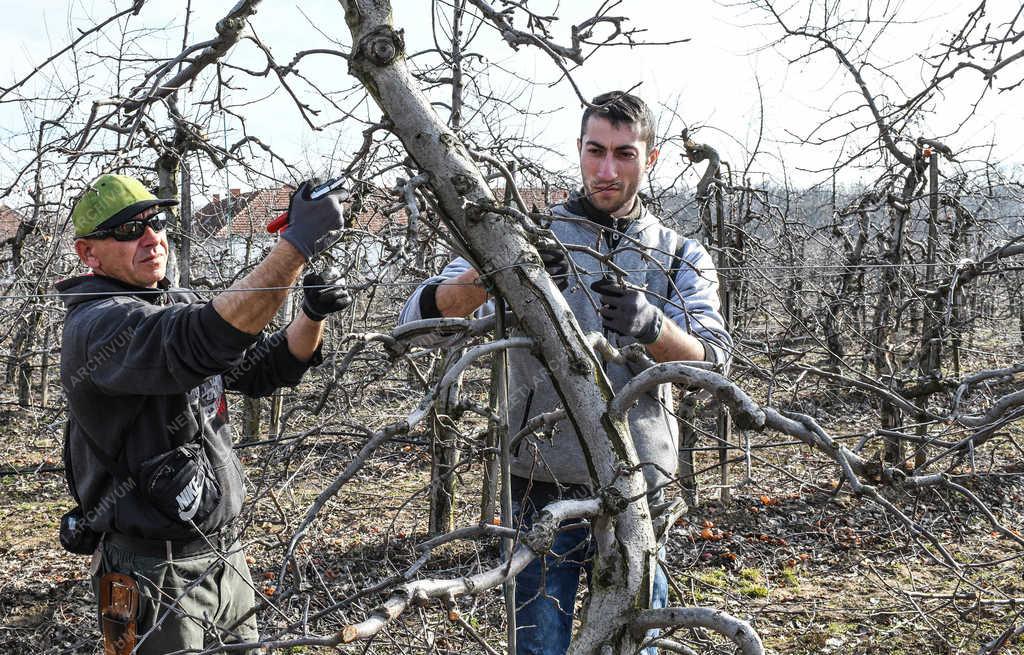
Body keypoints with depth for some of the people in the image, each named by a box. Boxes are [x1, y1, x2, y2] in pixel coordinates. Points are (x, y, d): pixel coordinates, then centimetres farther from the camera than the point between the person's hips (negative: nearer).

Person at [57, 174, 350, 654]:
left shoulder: (181, 306, 9)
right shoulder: (95, 326, -19)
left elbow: (264, 368, 11)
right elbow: (205, 340, -37)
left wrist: (314, 316, -9)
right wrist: (297, 243, -41)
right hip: (156, 574, -8)